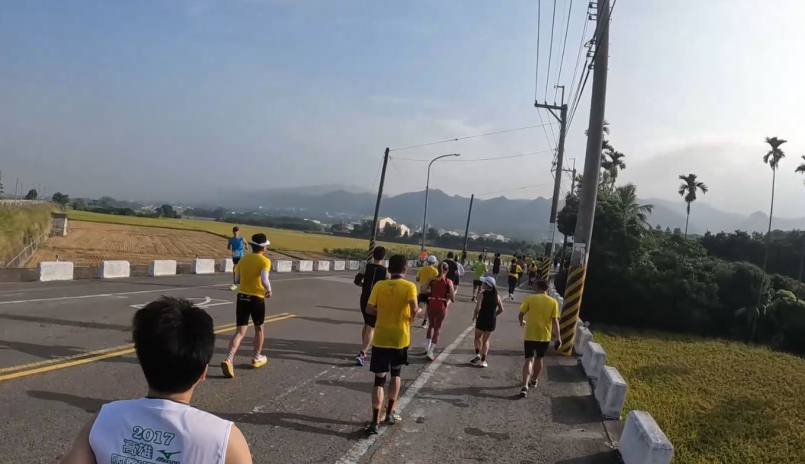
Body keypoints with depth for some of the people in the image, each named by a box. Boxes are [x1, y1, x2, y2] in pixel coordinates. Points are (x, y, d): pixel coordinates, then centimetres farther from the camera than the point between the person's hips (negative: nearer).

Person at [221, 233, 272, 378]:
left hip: (242, 296, 4)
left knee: (240, 331, 2)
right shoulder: (265, 261, -11)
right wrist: (269, 290, -7)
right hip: (257, 298, -4)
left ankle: (228, 359, -17)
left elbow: (237, 280, 13)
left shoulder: (243, 259, 7)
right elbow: (264, 280, -25)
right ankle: (257, 358, 32)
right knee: (259, 329, 19)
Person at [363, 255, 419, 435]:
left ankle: (375, 422, -4)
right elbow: (414, 309, -22)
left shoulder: (379, 285, -2)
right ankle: (390, 413, 30)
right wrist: (413, 316, 0)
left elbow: (369, 309, -4)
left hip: (381, 338, 0)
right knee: (395, 374, 22)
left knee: (379, 379, 3)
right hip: (400, 338, 0)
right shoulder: (409, 286, -9)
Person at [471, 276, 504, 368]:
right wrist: (493, 315, 13)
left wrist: (475, 315, -5)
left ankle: (478, 354, 7)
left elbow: (478, 308, -22)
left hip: (482, 319, -3)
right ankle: (483, 360, 9)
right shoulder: (496, 296, 0)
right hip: (492, 321, 4)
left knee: (477, 337, 20)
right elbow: (501, 309, 3)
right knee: (486, 340, 13)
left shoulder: (483, 295, -14)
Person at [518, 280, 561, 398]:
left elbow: (521, 314, -3)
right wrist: (558, 338, -2)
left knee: (529, 359, -1)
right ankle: (534, 381, 38)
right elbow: (555, 321, -6)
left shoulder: (530, 298, -4)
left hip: (530, 335, -2)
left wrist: (522, 322, 19)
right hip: (545, 336, 2)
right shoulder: (553, 302, -2)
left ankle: (525, 386, -17)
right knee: (539, 358, 22)